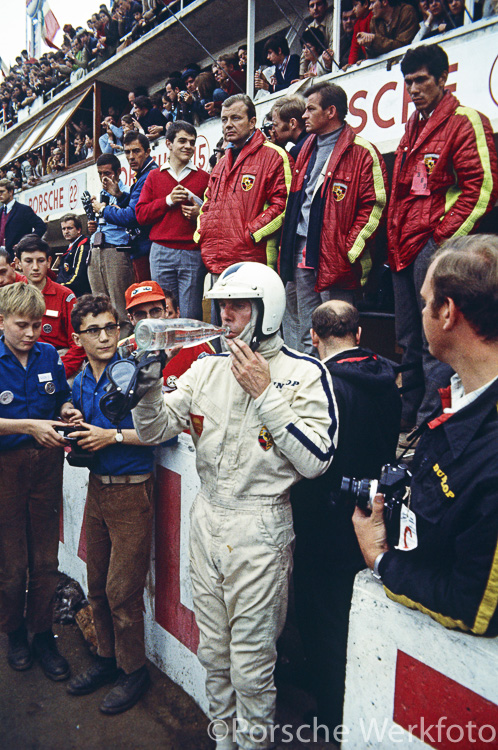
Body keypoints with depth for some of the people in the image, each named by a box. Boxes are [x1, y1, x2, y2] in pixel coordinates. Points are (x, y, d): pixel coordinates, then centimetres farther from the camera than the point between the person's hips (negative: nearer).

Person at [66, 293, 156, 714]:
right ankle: (108, 658, 38)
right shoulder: (81, 383, 9)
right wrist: (77, 431, 0)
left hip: (130, 492, -7)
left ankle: (134, 671, 24)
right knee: (97, 585, 18)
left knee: (122, 590, 2)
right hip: (97, 489, 7)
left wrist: (114, 435, -18)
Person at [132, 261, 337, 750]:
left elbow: (315, 461, -18)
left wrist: (265, 394, -21)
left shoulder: (303, 374, -10)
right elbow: (154, 430, 2)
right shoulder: (207, 369, 4)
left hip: (260, 528, -5)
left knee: (251, 663, 9)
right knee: (213, 649, 21)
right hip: (206, 518, 5)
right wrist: (149, 380, -17)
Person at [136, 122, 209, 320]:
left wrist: (200, 214, -9)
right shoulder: (154, 176, 15)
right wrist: (168, 200, -5)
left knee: (191, 315, -2)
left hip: (193, 252, -1)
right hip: (162, 253, 1)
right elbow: (141, 214, 7)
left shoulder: (204, 178, 11)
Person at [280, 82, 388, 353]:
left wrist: (349, 250, -14)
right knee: (305, 333, 13)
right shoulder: (307, 148, 19)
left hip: (335, 256, -7)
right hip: (302, 251, 7)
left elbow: (375, 205, -8)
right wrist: (289, 245, 14)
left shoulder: (362, 152, -5)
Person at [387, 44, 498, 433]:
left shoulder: (466, 122, -3)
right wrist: (395, 240, 14)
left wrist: (445, 238, -15)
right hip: (405, 249, 8)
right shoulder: (413, 128, 21)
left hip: (436, 247, -8)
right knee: (409, 341, 13)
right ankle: (408, 417, 24)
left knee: (435, 342, -8)